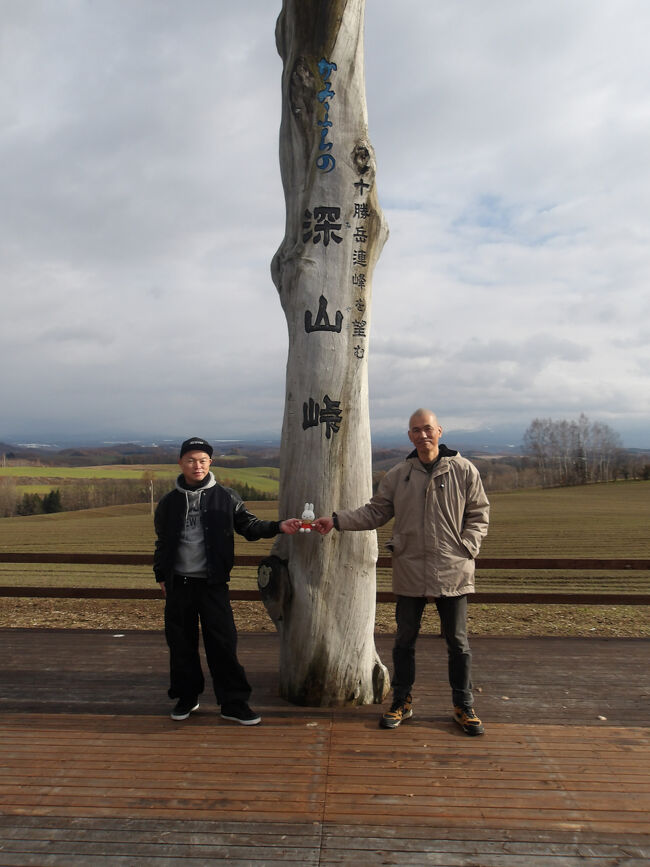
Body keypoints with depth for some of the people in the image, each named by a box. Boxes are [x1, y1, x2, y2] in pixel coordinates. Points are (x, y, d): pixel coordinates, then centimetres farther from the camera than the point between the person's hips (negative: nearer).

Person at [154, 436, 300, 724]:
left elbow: (250, 526, 0)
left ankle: (234, 703, 10)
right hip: (178, 584, 2)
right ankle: (186, 697, 30)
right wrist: (161, 577, 13)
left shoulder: (225, 498, 0)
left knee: (223, 643, -3)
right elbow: (161, 543, 15)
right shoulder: (169, 503, 7)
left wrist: (278, 526, -15)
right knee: (181, 644, 11)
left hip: (213, 584, -2)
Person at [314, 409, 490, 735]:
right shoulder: (397, 475, 3)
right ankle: (402, 702, 30)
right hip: (409, 572, 2)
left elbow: (478, 515, 4)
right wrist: (336, 520, -3)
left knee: (457, 642, 9)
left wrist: (466, 549, -8)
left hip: (452, 572, -2)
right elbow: (375, 512, 7)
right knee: (404, 640, 13)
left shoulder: (463, 470, -2)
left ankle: (463, 706, 27)